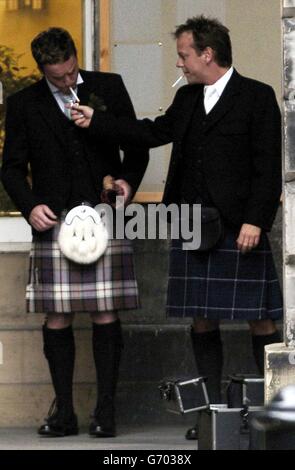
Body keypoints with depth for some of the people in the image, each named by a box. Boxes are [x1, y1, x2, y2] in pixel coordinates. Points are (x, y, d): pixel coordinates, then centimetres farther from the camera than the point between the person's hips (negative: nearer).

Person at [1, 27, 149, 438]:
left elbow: (137, 145, 14)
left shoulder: (109, 88, 7)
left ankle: (106, 411, 2)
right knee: (57, 318, -1)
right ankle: (64, 412, 5)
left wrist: (129, 181, -4)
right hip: (53, 220, 1)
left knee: (105, 315, -3)